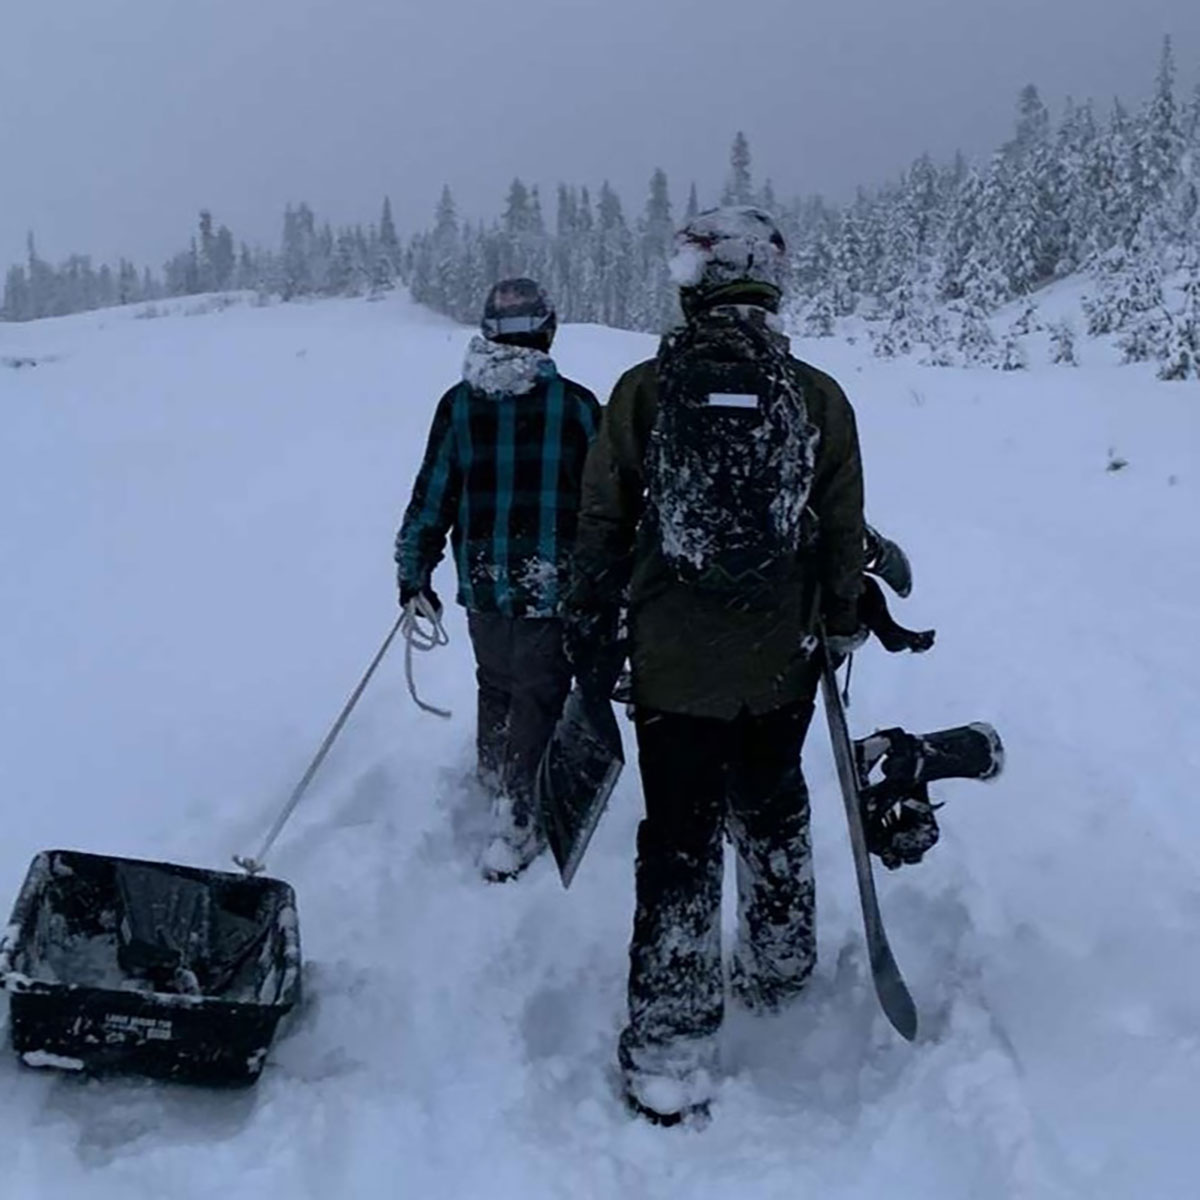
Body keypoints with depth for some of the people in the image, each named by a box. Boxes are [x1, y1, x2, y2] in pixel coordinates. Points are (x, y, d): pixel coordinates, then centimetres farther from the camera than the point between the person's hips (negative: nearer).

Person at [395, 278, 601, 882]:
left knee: (495, 689, 22)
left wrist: (413, 572, 13)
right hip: (553, 587, -3)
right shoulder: (575, 404, -8)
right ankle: (513, 827, 3)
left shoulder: (459, 403, -2)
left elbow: (432, 496, 2)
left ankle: (497, 790, 38)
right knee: (539, 698, 6)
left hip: (482, 585, 3)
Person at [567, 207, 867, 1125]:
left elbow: (601, 526, -3)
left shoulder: (643, 391, -7)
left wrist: (588, 629, 11)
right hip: (783, 663, 2)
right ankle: (780, 973, 43)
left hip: (672, 663, -2)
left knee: (678, 844, 5)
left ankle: (671, 1055, 9)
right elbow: (844, 534, 4)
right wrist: (843, 627, 20)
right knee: (773, 816, 24)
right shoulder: (819, 399, -4)